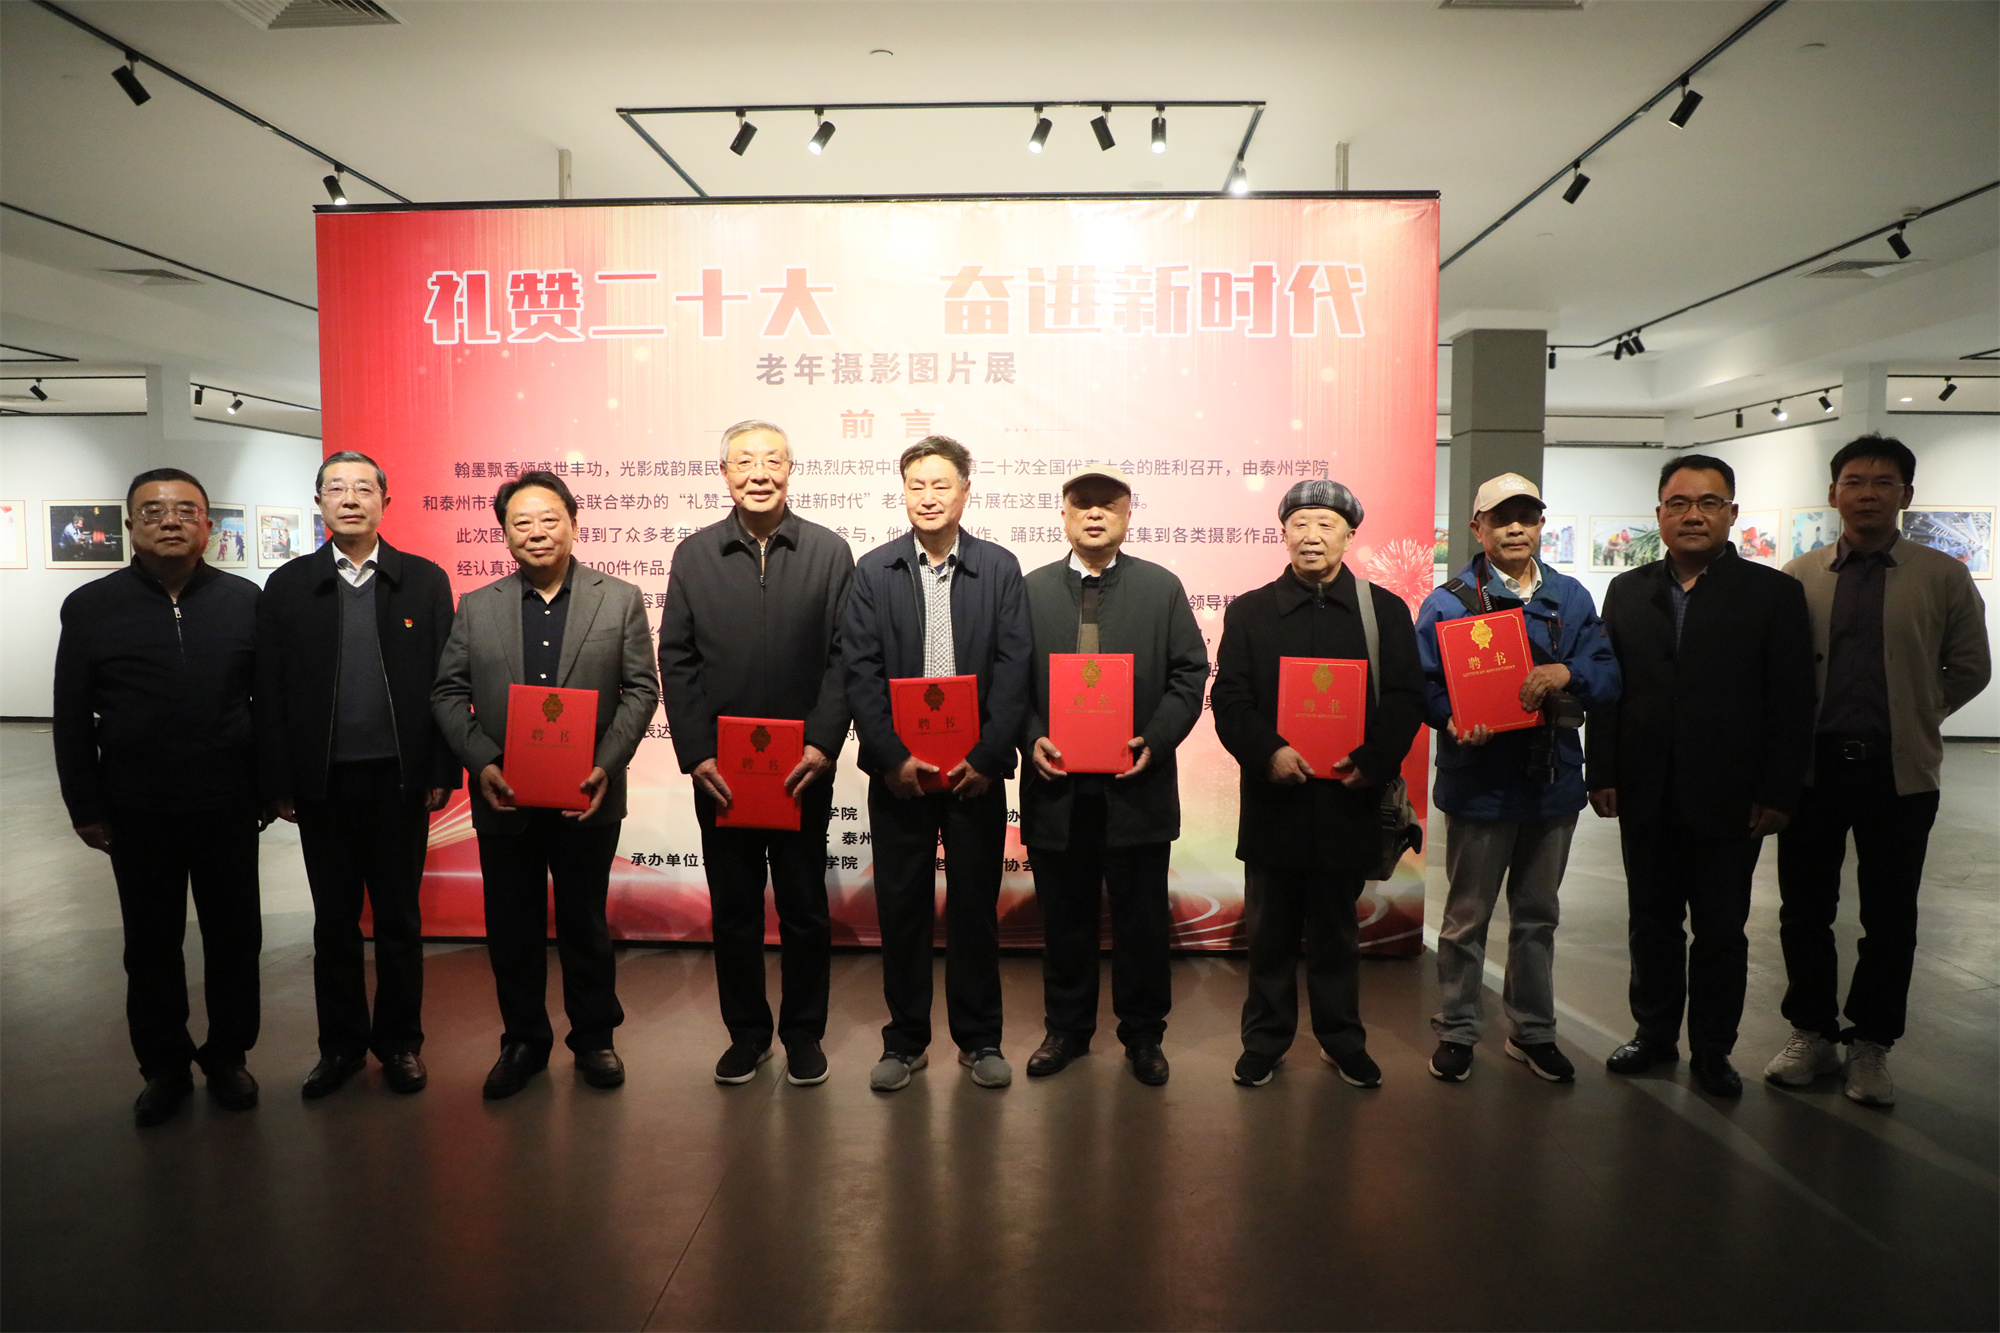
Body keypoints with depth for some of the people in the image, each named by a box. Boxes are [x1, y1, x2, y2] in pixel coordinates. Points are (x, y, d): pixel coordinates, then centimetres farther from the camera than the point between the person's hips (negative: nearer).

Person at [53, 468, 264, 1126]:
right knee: (151, 947, 12)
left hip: (229, 807, 0)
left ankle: (227, 1055, 28)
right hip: (137, 813, 0)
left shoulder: (244, 600, 1)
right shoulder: (90, 607, 1)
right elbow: (73, 719, 3)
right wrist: (86, 808, 0)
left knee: (235, 937, 9)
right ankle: (165, 1067, 28)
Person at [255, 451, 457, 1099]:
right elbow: (270, 693, 2)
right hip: (323, 782, 1)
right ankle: (341, 1044, 28)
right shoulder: (287, 585, 4)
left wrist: (442, 772, -5)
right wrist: (278, 783, -2)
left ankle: (399, 1040, 25)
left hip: (399, 778, -1)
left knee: (400, 919, 10)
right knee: (334, 921, 13)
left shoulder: (425, 581, 1)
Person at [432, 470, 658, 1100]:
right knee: (511, 928, 11)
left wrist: (606, 764, -13)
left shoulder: (620, 599, 2)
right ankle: (524, 1040, 29)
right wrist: (481, 763, -11)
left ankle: (594, 1036, 28)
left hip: (586, 798, -2)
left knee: (585, 923, 11)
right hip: (504, 799, 2)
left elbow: (641, 690, -2)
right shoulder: (476, 607, 7)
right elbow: (447, 693, 4)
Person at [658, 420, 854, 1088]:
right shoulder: (694, 555, 5)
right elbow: (675, 660, 2)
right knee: (733, 908, 11)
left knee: (805, 907, 9)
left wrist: (823, 743, -12)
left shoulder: (830, 552, 1)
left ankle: (804, 1031, 25)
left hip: (803, 767, -1)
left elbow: (845, 656, -3)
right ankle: (747, 1031, 27)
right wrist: (696, 753, -6)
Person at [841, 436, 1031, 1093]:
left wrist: (985, 757, -11)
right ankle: (905, 1040, 23)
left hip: (976, 770, 0)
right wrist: (893, 758, -11)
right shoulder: (873, 570, 3)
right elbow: (860, 672, -2)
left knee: (975, 904, 8)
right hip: (898, 769, 1)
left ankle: (979, 1038, 23)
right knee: (901, 906, 8)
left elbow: (1013, 669, -3)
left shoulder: (1000, 567, 2)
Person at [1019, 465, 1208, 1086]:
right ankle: (1066, 1028, 28)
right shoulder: (1031, 590, 7)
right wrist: (1031, 739, -11)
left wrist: (1155, 739, -12)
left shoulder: (1162, 588, 5)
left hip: (1137, 785, -1)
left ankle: (1143, 1034, 25)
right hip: (1056, 785, 1)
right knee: (1064, 915, 12)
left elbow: (1190, 673, 1)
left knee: (1142, 918, 8)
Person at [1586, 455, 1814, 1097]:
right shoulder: (1627, 591, 7)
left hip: (1727, 799, -2)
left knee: (1721, 931, 9)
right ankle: (1654, 1035, 28)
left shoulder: (1773, 593, -1)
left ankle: (1712, 1050, 24)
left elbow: (1791, 703, -4)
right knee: (1652, 923, 13)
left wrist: (1778, 793, -9)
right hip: (1647, 798, 3)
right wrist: (1602, 773, 0)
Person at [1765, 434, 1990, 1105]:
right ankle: (1812, 1033, 25)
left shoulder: (1942, 577, 1)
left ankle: (1871, 1045, 23)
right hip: (1811, 765, 1)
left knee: (1889, 920, 7)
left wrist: (1913, 717, 7)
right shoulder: (1798, 578, 3)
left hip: (1899, 770, -1)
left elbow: (1969, 668, 9)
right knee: (1804, 911, 9)